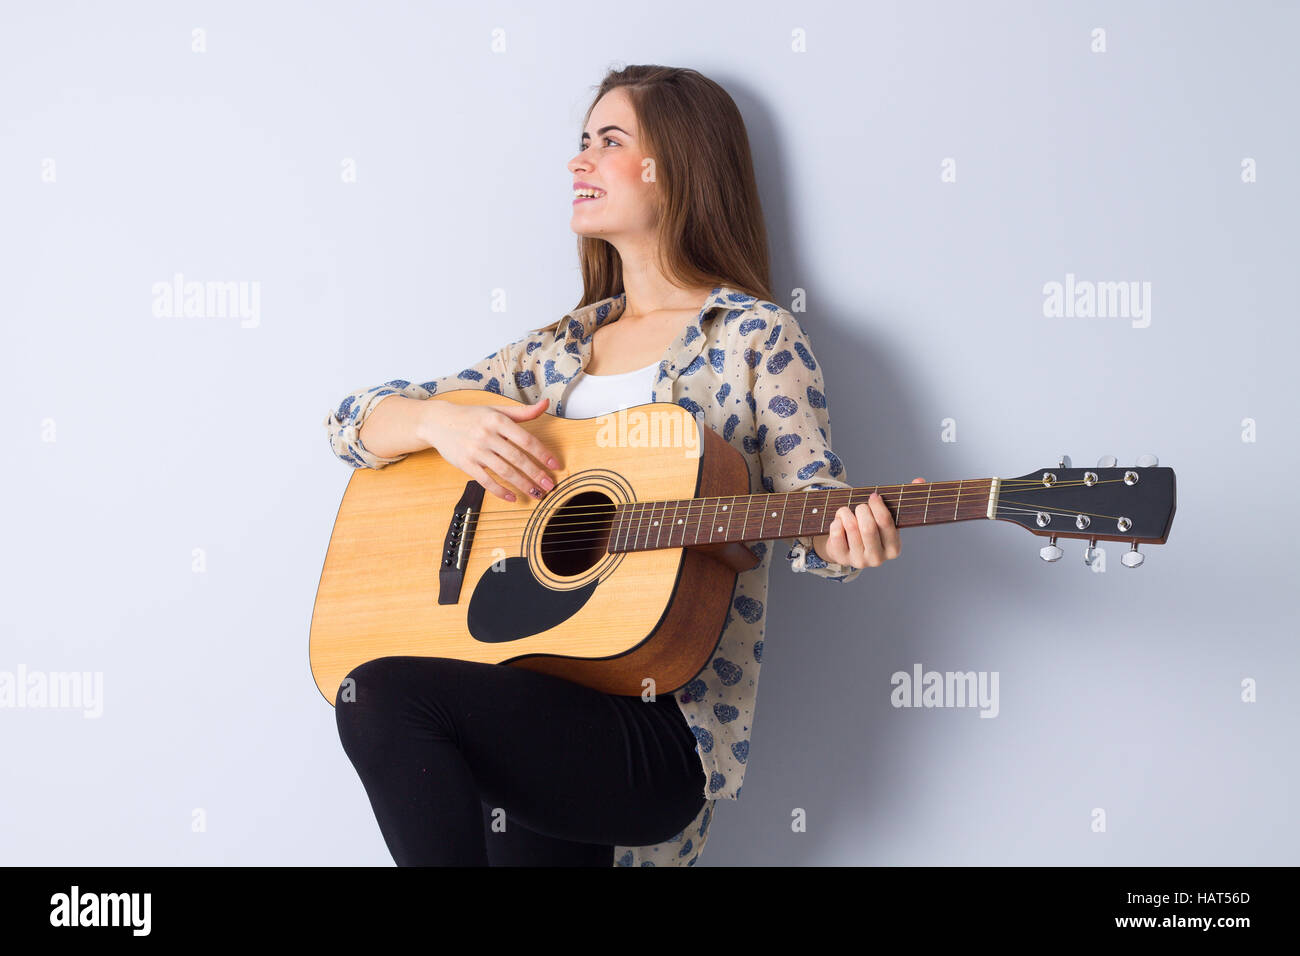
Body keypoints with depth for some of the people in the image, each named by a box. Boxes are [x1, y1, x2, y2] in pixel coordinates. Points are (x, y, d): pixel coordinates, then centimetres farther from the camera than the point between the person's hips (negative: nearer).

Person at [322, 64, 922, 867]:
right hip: (536, 700, 5)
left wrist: (850, 540, -28)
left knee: (385, 695, -24)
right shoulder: (560, 349, 17)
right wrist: (439, 421, -4)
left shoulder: (756, 338, 3)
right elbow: (355, 423, 18)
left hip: (670, 725, -4)